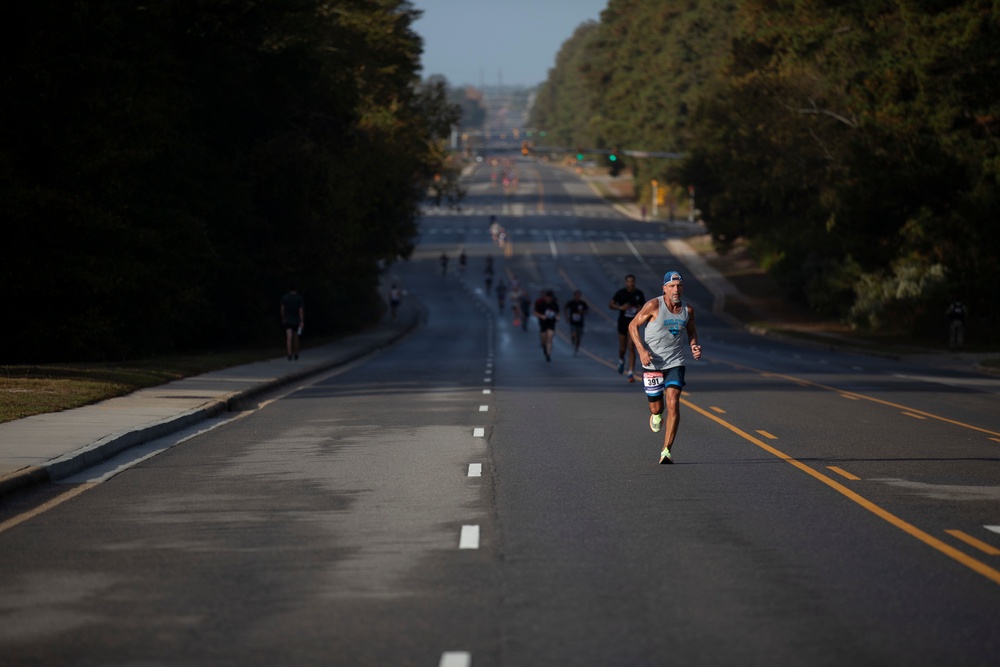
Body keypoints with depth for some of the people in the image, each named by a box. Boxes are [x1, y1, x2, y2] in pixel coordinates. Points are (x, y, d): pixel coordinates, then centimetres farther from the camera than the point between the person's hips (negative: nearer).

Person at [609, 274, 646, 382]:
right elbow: (610, 304, -4)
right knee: (622, 348, 9)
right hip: (623, 322, 0)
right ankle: (621, 361, 45)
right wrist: (620, 307, -22)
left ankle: (631, 373, -11)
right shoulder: (621, 293, -5)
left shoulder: (639, 294, 0)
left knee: (631, 348, -10)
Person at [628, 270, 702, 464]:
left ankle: (667, 450, -11)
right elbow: (633, 325, -5)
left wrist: (694, 346, 0)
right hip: (652, 363, -2)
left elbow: (691, 330, 20)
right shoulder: (654, 306, -12)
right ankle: (656, 414, 48)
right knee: (656, 407, 7)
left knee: (673, 404, -16)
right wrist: (641, 350, -17)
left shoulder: (687, 310, 0)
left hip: (675, 363, 2)